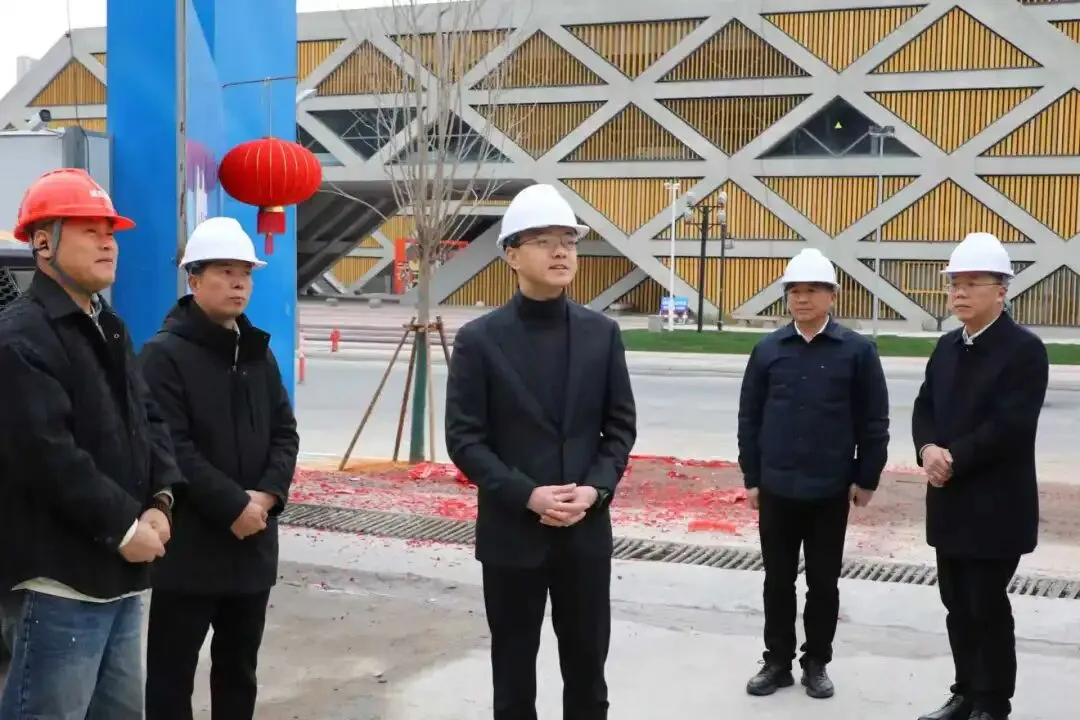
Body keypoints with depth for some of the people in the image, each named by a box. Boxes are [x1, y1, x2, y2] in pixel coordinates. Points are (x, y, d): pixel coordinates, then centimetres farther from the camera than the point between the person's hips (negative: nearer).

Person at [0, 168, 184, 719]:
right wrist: (124, 527, -16)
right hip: (64, 577, -9)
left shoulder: (108, 328, 17)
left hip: (121, 573, 9)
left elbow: (148, 420, 16)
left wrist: (160, 502, -1)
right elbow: (50, 458, -23)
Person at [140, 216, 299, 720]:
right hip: (187, 546, -6)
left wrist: (268, 495, -8)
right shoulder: (164, 354, -9)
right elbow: (171, 449, -17)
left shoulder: (258, 353, 13)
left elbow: (285, 432, 9)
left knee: (238, 670, 16)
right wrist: (234, 505, -19)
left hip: (252, 543, 7)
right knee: (172, 673, 1)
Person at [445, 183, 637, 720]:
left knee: (587, 670, 12)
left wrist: (595, 490, -11)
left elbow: (621, 426, 6)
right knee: (514, 672, 10)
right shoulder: (479, 339, -6)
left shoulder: (602, 333, 3)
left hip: (586, 530, 2)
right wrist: (528, 495, -18)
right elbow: (464, 439, -7)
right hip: (511, 531, -2)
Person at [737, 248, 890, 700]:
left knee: (823, 583, 9)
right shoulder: (768, 349, 1)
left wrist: (866, 479, -2)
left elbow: (874, 421, -1)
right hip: (776, 488, 2)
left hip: (830, 490, -1)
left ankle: (816, 663, 23)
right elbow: (749, 417, 5)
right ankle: (777, 661, 22)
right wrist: (751, 477, 2)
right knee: (778, 581, 10)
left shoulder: (857, 350, -4)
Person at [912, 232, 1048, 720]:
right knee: (958, 606, 14)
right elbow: (925, 407, 10)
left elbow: (1010, 426, -21)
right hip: (950, 501, 7)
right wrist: (928, 449, -10)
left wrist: (954, 458, -18)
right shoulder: (948, 347, 11)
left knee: (988, 608, 1)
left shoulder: (1024, 349, -13)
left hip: (996, 506, -7)